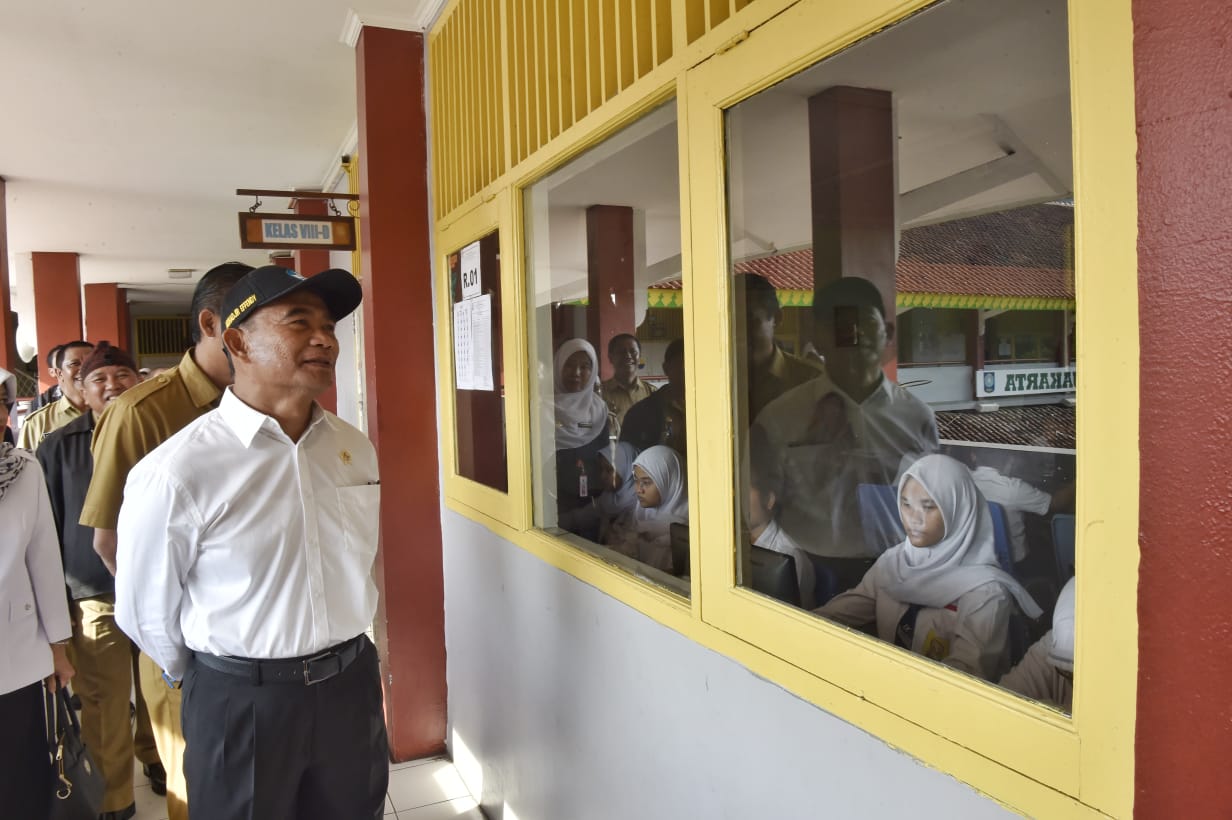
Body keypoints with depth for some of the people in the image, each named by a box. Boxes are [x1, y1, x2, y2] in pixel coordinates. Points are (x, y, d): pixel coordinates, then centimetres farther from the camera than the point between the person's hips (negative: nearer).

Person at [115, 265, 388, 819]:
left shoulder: (355, 450, -2)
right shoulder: (176, 472, -18)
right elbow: (146, 611, -5)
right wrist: (210, 678, 10)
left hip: (353, 685, 5)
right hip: (242, 701, -4)